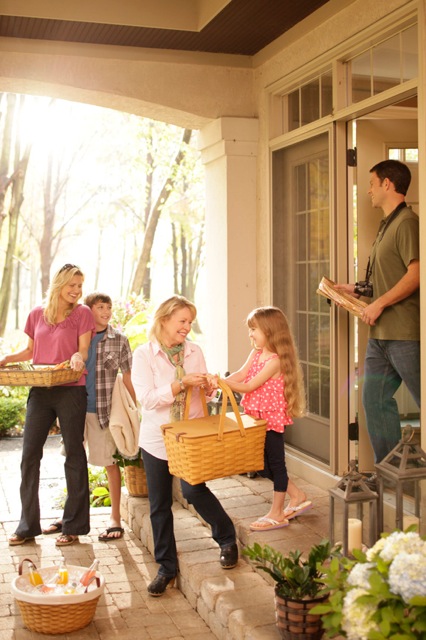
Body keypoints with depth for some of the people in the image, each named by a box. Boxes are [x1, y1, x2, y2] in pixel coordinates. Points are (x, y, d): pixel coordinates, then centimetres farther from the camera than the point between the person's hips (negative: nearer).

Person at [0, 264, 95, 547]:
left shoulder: (82, 313, -1)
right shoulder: (37, 314, 8)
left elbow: (83, 351, -4)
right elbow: (30, 350, 17)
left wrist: (78, 357, -27)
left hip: (70, 391, -4)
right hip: (40, 391, 4)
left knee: (74, 454, 4)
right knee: (30, 455, 4)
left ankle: (74, 526, 14)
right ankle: (28, 526, 16)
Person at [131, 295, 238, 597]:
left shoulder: (195, 351, 4)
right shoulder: (144, 354, -6)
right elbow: (147, 398, -16)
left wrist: (208, 387, -10)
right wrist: (183, 384, -23)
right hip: (157, 438, -1)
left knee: (194, 489, -14)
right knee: (160, 504, 6)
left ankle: (228, 538, 12)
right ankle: (167, 567, 20)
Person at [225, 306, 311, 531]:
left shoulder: (275, 360, -19)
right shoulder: (256, 353, 7)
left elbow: (249, 386, -22)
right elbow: (240, 374, -2)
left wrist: (222, 382, -26)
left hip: (273, 418, -9)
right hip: (258, 417, 9)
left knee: (275, 463, 4)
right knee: (263, 464, 16)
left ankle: (277, 513, 16)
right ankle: (297, 497, 31)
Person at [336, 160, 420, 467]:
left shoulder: (407, 222, -11)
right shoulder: (388, 225, 19)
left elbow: (416, 274, -21)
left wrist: (379, 304, -18)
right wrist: (358, 289, 16)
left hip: (405, 334, -10)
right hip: (381, 335, 10)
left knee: (422, 399, -3)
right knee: (376, 400, 10)